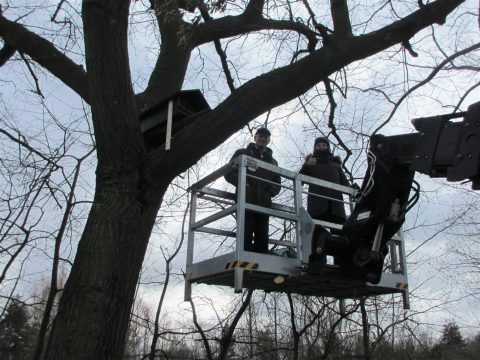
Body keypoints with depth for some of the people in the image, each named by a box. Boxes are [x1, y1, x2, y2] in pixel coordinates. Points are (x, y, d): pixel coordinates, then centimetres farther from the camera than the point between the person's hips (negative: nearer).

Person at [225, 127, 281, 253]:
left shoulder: (272, 161, 25)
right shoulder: (242, 153, 13)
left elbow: (277, 184, 25)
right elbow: (229, 173, 7)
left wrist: (271, 190, 1)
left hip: (264, 205, 4)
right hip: (245, 202, -4)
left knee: (262, 238, 1)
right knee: (246, 237, -11)